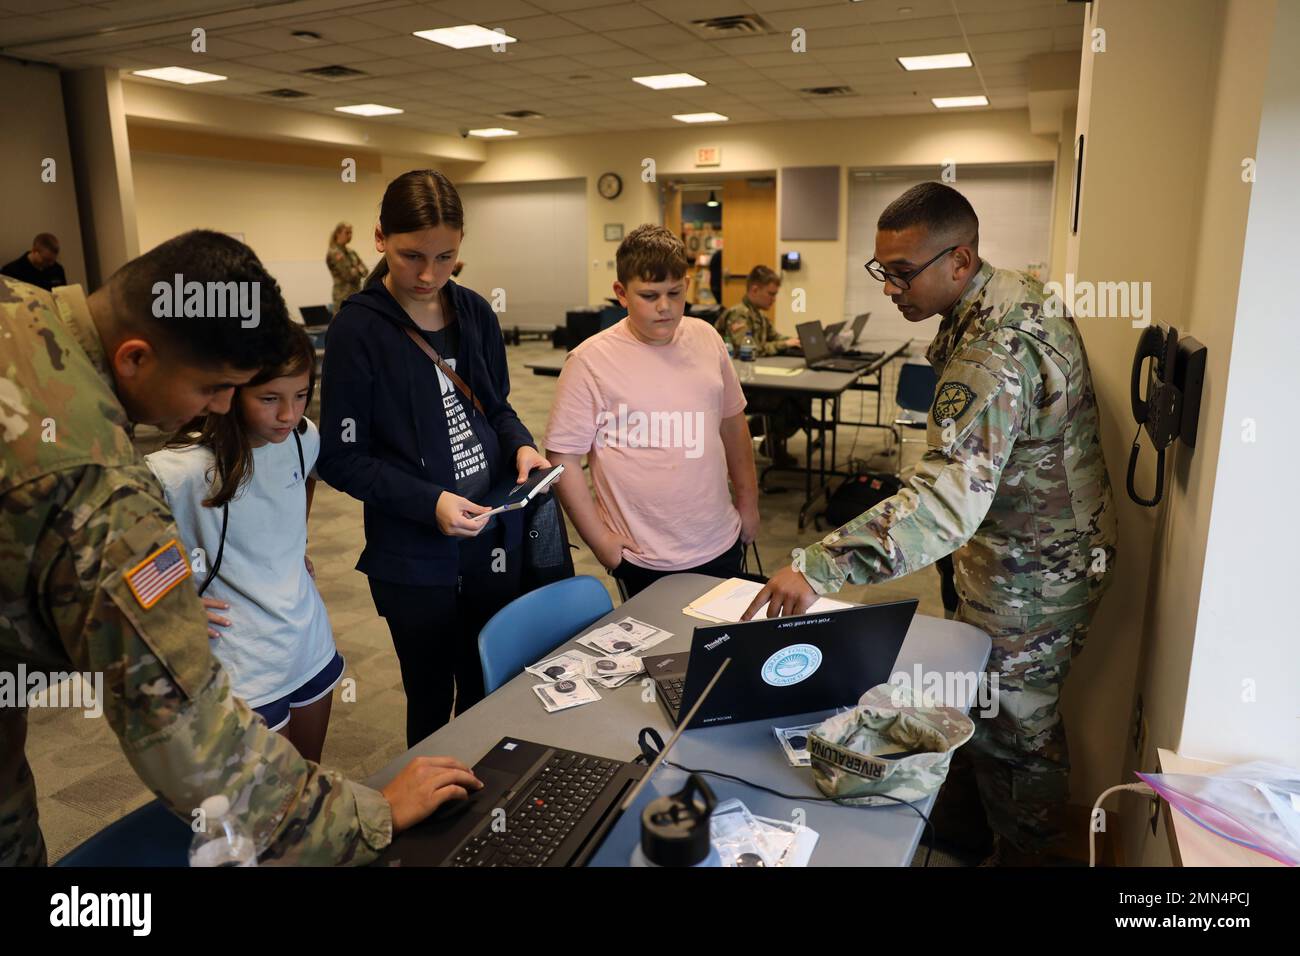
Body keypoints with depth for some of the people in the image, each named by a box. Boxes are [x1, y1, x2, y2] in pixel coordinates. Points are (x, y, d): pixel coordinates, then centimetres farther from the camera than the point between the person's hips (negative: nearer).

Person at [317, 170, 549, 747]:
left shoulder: (475, 314, 3)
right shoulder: (359, 331, -12)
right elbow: (340, 457, -11)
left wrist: (521, 444, -7)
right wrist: (429, 502, -22)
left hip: (495, 539, 5)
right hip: (414, 558, -5)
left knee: (489, 688, 19)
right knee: (432, 698, 12)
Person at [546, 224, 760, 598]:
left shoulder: (706, 338, 2)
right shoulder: (590, 361, -13)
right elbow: (563, 457, -10)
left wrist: (748, 501, 16)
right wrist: (599, 539, -10)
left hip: (721, 545, 5)